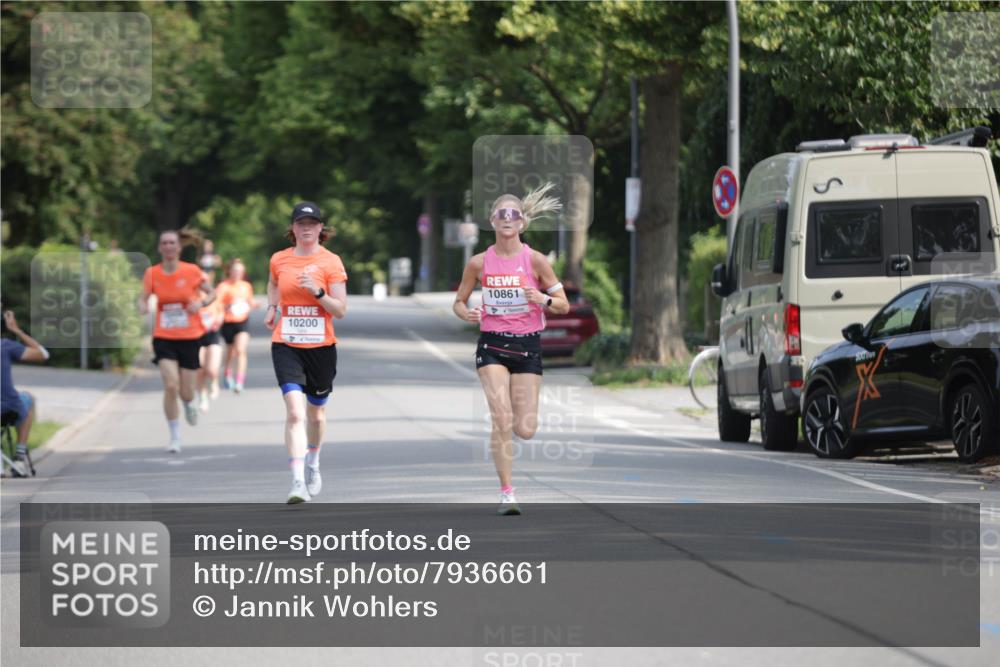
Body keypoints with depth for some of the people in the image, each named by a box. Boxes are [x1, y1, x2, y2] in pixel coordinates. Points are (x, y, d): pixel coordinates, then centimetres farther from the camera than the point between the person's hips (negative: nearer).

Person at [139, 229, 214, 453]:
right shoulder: (152, 274, -3)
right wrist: (143, 307, -19)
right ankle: (175, 437, -2)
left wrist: (201, 302, -17)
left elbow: (212, 293, 4)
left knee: (186, 392, 3)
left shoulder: (192, 271, -6)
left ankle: (189, 404, 44)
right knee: (171, 386, -16)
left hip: (190, 338, 0)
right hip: (164, 339, 0)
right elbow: (143, 298, 5)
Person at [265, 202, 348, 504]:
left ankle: (313, 464, 45)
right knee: (295, 411, -18)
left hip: (321, 346, 0)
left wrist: (317, 291, -21)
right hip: (286, 346, 0)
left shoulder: (331, 262, -4)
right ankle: (298, 482, -23)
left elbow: (341, 310, -7)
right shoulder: (279, 260, 3)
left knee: (316, 413, 16)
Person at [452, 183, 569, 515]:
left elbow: (564, 305, -1)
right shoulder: (479, 263, -1)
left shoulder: (535, 260, -5)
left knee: (525, 429, -1)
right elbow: (459, 302, 10)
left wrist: (543, 299, -22)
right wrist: (467, 314, -13)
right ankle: (507, 493, -7)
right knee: (502, 419, -15)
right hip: (492, 345, 0)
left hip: (528, 345, 0)